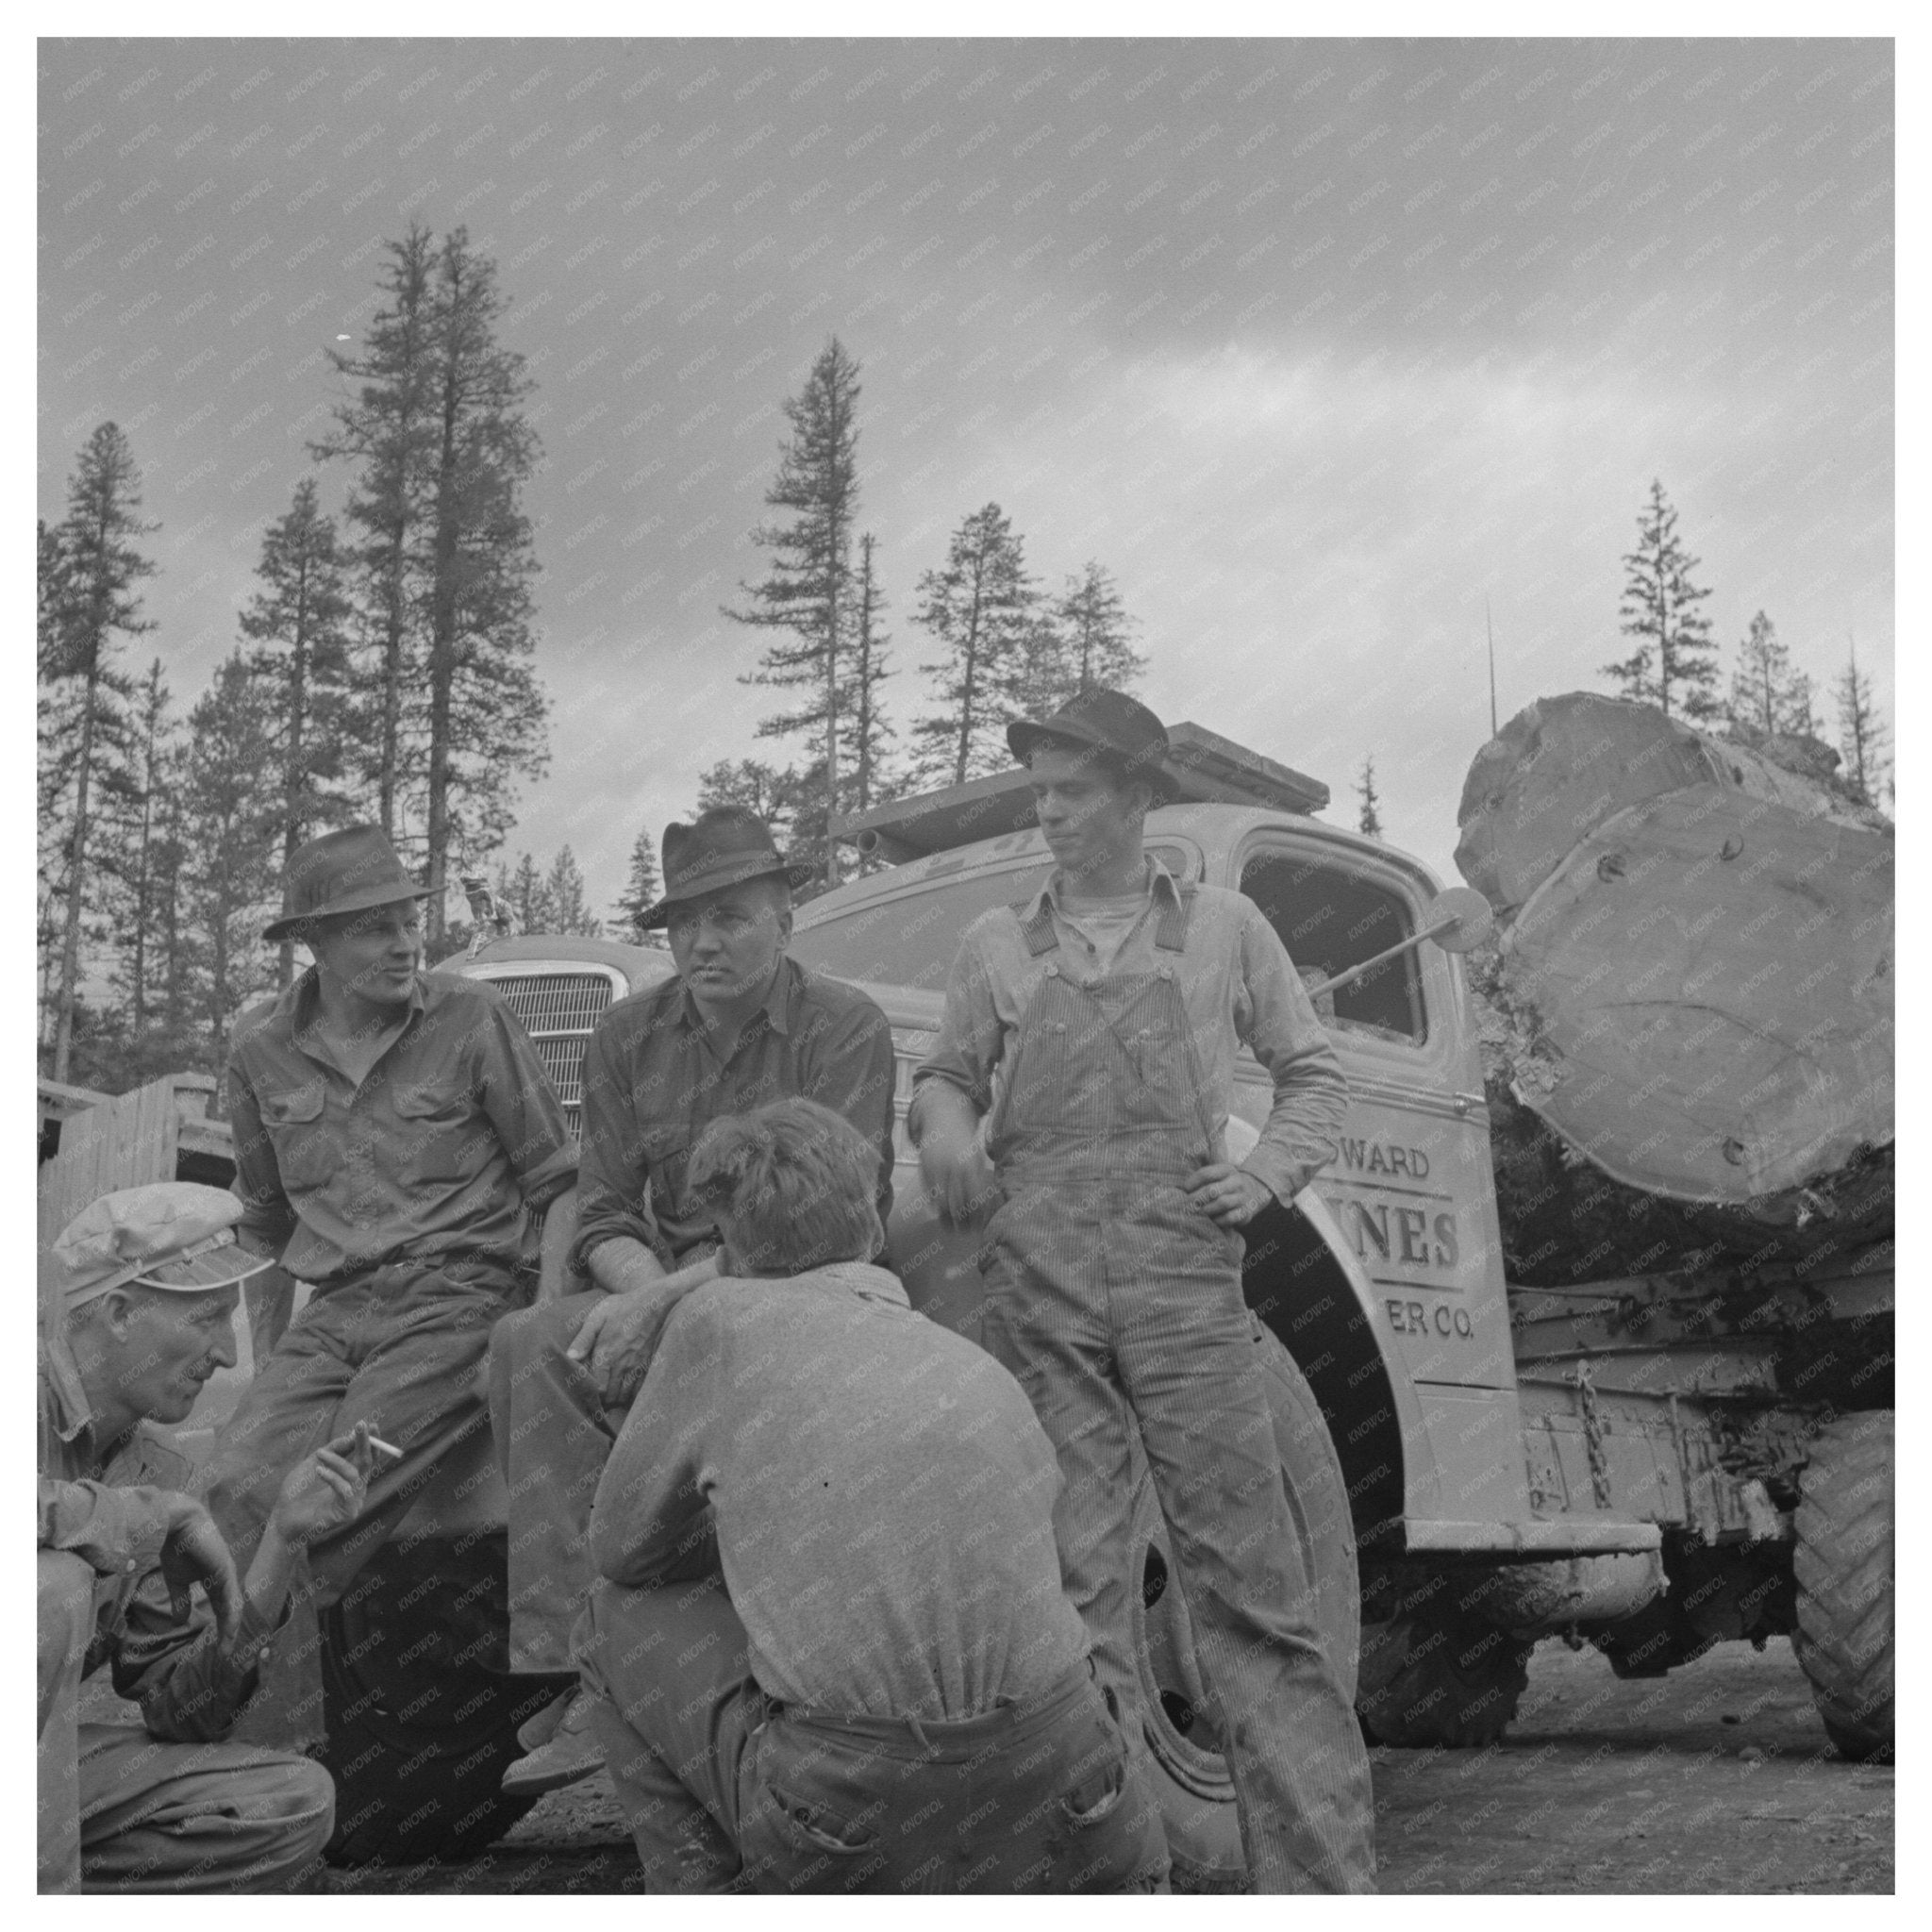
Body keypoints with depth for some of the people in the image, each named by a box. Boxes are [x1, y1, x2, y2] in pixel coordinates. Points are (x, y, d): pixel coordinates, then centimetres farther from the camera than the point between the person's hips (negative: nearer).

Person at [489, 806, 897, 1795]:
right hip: (664, 1286, 6)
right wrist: (643, 1285, -15)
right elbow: (603, 1214, 9)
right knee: (530, 1346, -25)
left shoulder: (844, 1029, -4)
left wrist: (666, 1295, -21)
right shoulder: (630, 1034, 12)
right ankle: (568, 1668, -22)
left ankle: (562, 1669, -22)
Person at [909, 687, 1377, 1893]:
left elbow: (1314, 1074, 18)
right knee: (1068, 1579, 0)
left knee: (1247, 1574, -4)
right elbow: (949, 1074, 21)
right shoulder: (998, 945, 16)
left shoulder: (1221, 927, 13)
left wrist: (1270, 1173, 2)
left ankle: (1324, 1873, 1)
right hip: (1038, 1278, 2)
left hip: (1183, 1264, -1)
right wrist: (942, 1120, -1)